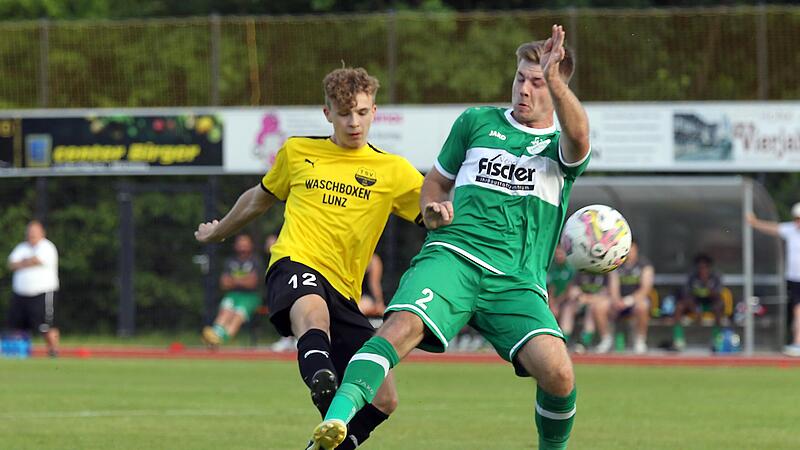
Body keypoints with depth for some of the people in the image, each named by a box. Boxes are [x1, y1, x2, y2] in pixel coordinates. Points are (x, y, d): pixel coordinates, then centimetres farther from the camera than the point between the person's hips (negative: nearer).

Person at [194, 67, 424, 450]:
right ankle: (322, 385, -72)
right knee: (313, 311, -42)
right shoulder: (297, 152, 16)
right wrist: (219, 231, 49)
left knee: (383, 399, -6)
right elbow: (260, 198, 35)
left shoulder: (394, 171, 13)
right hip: (295, 264, -3)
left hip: (343, 293, 3)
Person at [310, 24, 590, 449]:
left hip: (516, 283, 0)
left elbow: (578, 137, -12)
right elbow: (436, 182, 31)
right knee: (402, 326, -32)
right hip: (452, 256, 0)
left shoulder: (561, 146, 14)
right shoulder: (477, 122, 20)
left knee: (558, 375, -22)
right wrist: (432, 209, 7)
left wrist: (554, 81, -28)